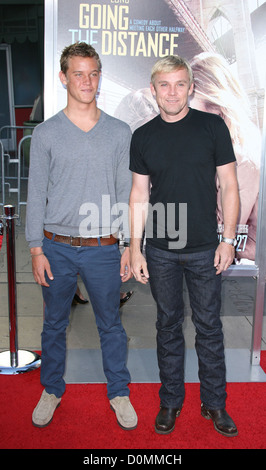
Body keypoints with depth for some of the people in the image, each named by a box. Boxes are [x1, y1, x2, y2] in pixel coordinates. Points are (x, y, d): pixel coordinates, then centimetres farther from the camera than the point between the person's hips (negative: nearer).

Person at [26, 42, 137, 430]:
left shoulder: (120, 133, 3)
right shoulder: (45, 133, 1)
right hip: (57, 248, 0)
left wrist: (129, 246, 0)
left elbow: (127, 194, 4)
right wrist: (37, 249, -4)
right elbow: (36, 194, 1)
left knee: (111, 325, 12)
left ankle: (119, 392, 32)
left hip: (104, 249, 0)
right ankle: (52, 390, 36)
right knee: (54, 324, 14)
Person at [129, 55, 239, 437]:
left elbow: (229, 186, 1)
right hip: (160, 251, 2)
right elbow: (139, 195, 6)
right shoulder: (143, 136, 4)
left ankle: (214, 402, 26)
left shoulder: (212, 126, -1)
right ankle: (171, 401, 29)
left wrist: (228, 239, -5)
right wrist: (135, 248, 2)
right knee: (168, 325, 12)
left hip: (205, 248, -1)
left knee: (209, 326, 9)